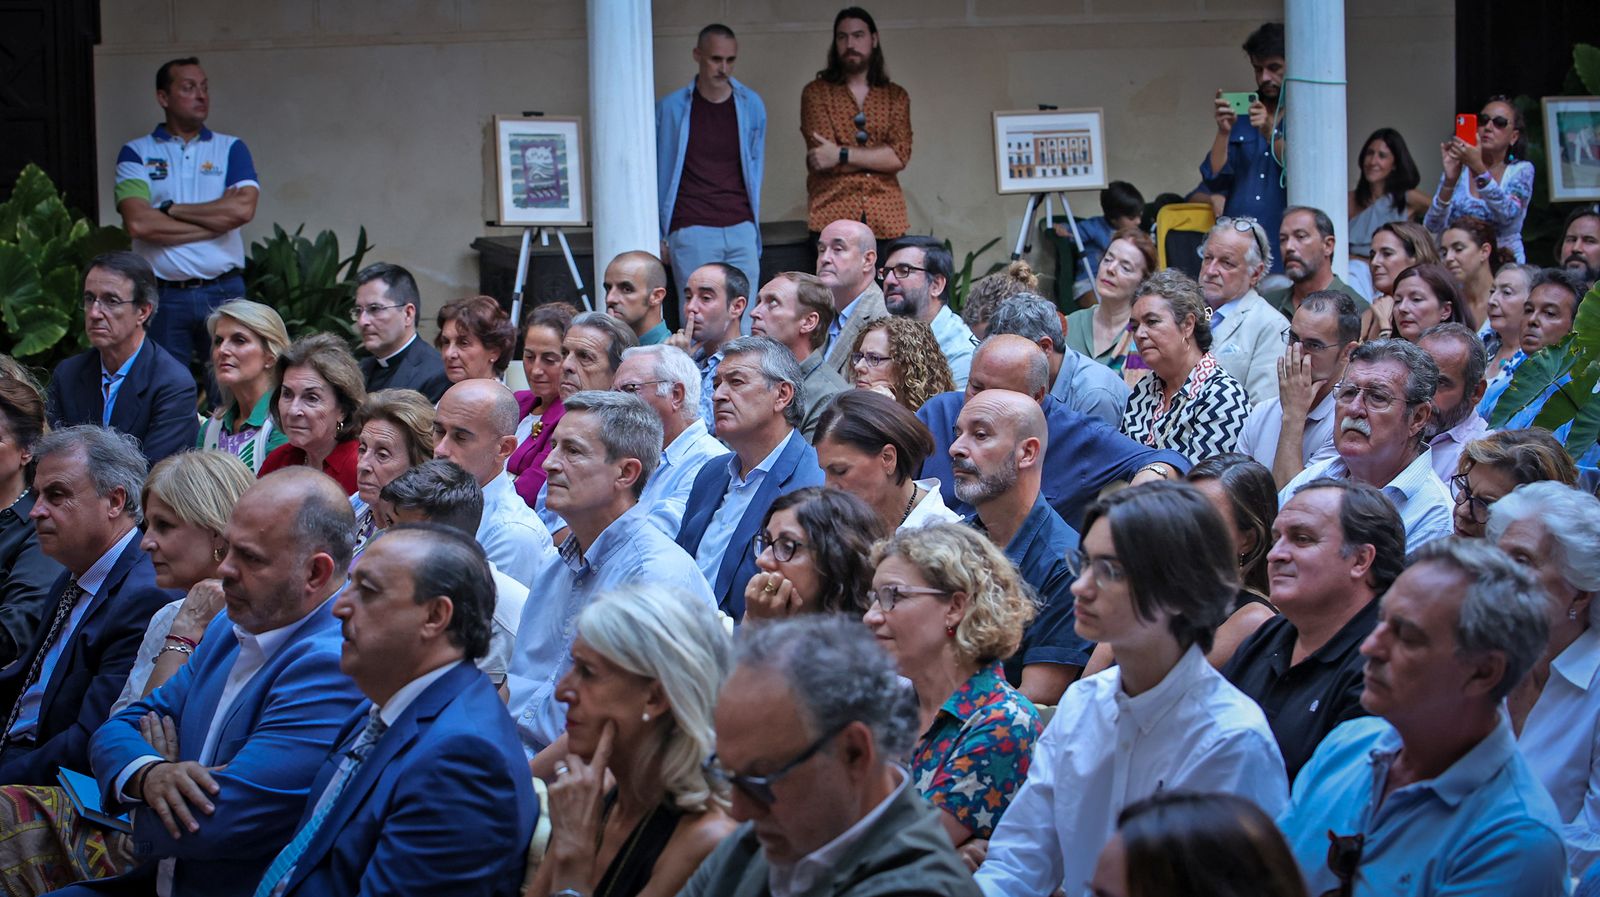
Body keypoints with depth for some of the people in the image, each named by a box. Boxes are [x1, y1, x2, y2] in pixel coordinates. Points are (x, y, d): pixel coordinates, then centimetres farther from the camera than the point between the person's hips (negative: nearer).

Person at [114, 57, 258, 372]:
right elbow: (138, 223, -10)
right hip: (164, 296, -1)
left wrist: (171, 210, -5)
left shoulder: (231, 149, 9)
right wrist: (216, 219, -6)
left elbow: (243, 209, -8)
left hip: (223, 290, 1)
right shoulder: (136, 153, 5)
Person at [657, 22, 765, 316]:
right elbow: (658, 173, 8)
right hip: (691, 231, -2)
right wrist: (657, 234, 6)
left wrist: (753, 227, 12)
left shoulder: (751, 105, 8)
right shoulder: (672, 108, 2)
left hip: (740, 229, 2)